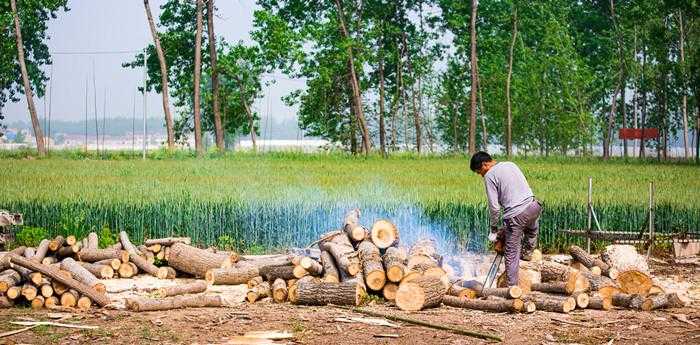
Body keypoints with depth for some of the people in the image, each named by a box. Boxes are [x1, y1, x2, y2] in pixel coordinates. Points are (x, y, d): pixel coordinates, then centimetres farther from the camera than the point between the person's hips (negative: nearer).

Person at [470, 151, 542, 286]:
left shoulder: (489, 175, -2)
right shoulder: (511, 164, 19)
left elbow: (494, 206, -5)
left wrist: (494, 228, 8)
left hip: (516, 215, -6)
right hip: (533, 205, 6)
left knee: (512, 255, 6)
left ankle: (512, 286, 10)